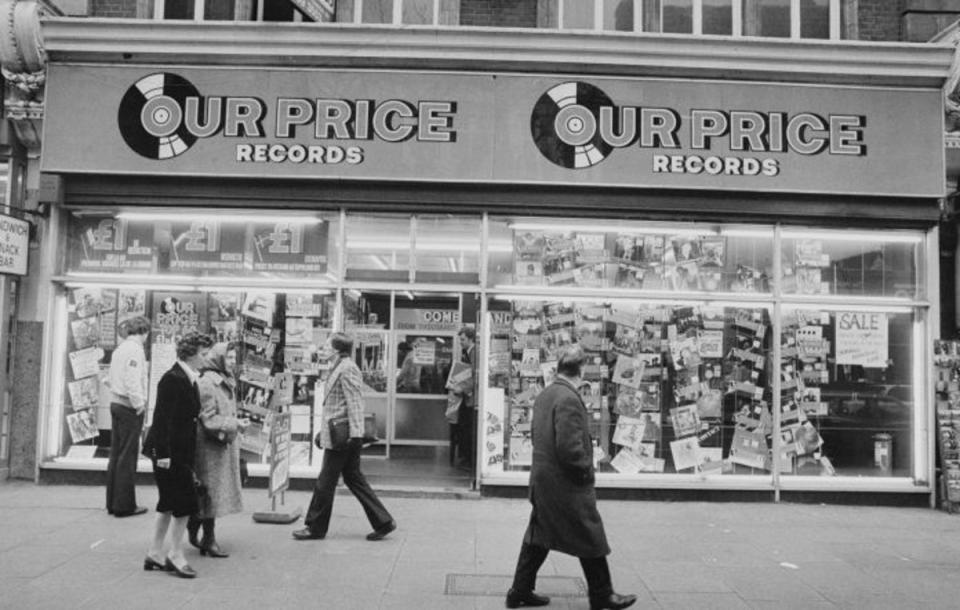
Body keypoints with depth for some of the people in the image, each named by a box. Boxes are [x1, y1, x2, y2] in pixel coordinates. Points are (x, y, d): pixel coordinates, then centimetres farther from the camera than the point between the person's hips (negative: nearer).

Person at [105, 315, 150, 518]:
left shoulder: (120, 348, 13)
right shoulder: (135, 349, -14)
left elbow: (110, 379, 18)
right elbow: (132, 380, -22)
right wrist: (139, 403, -15)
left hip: (116, 403, 9)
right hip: (129, 407, -9)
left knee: (116, 454, 13)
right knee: (127, 456, -2)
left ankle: (112, 502, 20)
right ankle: (124, 505, 4)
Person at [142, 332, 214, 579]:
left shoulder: (189, 380, 11)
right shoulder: (172, 379, -17)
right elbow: (163, 418, -20)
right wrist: (163, 453, -22)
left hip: (181, 451, 10)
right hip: (169, 451, -10)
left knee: (170, 503, 15)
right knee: (184, 502, -4)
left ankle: (155, 554, 25)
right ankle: (176, 555, 8)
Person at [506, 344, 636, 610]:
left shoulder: (543, 396, 6)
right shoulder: (568, 399, -22)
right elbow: (570, 447, -26)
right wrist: (586, 469, -10)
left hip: (542, 479, 9)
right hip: (567, 484, -9)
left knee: (538, 537, 17)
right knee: (590, 539, 7)